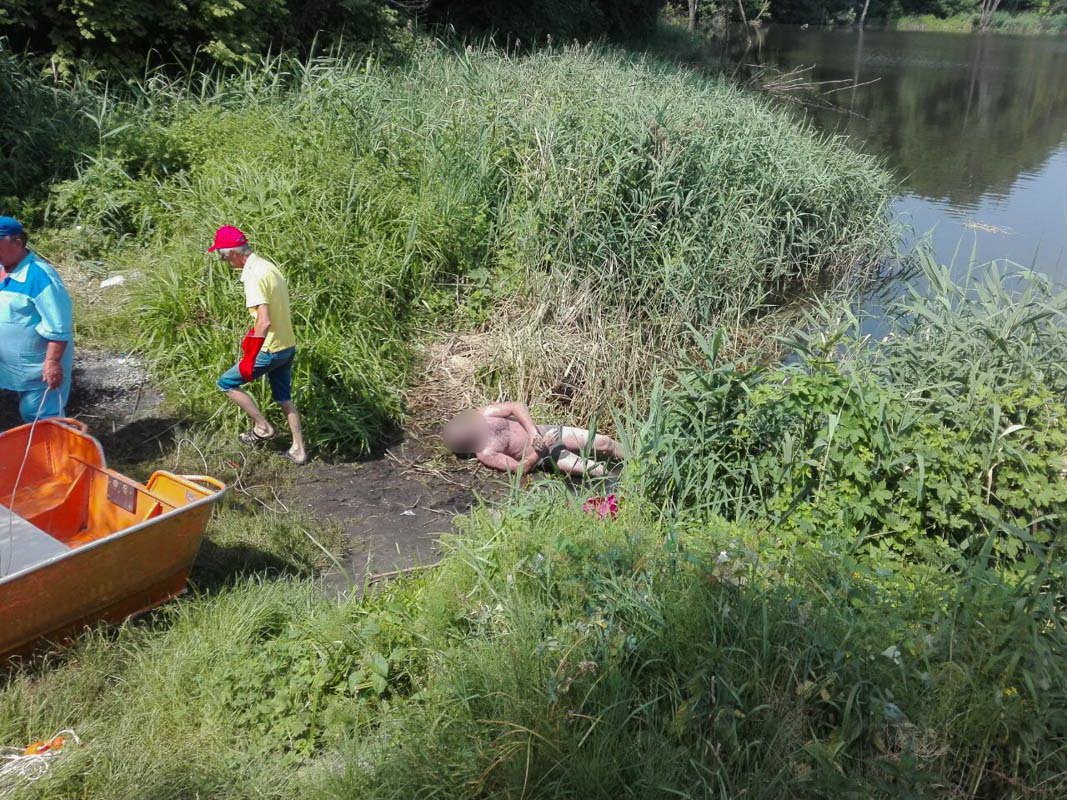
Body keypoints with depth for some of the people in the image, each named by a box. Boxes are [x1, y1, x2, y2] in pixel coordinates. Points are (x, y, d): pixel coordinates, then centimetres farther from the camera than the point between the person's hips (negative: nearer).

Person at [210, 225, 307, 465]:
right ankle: (299, 451, 25)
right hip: (288, 346, 9)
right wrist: (250, 336, 25)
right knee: (284, 398, 20)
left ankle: (263, 427, 13)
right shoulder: (267, 266, 8)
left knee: (227, 383, 8)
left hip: (270, 350, -9)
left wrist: (248, 359, -21)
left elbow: (264, 322, -27)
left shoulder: (253, 277, -22)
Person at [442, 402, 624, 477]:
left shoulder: (482, 415, -10)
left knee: (603, 442, 4)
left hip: (546, 432, 5)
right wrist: (542, 449, -26)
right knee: (599, 471, -20)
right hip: (543, 456, -5)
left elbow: (517, 407, -9)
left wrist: (534, 433, -21)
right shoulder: (485, 454, -21)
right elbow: (520, 469, -19)